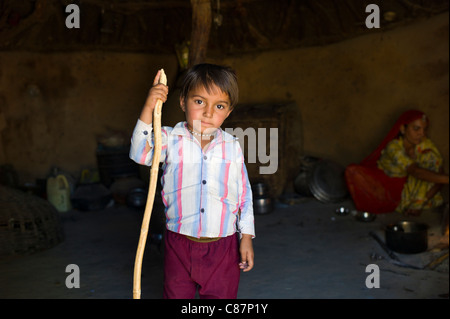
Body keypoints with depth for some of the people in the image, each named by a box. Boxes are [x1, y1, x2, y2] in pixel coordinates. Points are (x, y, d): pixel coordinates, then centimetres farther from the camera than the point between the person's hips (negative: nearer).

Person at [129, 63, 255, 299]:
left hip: (223, 246, 1)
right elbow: (140, 153, -19)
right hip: (179, 244, 0)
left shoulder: (232, 147, 0)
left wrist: (246, 237, 4)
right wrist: (149, 108, -25)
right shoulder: (170, 139, -3)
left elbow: (244, 194, 5)